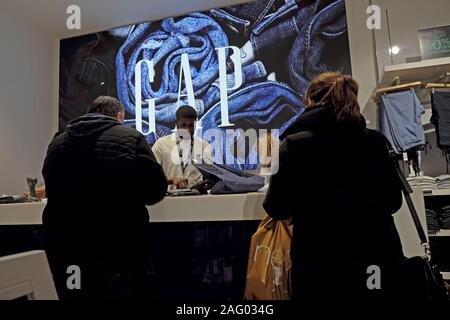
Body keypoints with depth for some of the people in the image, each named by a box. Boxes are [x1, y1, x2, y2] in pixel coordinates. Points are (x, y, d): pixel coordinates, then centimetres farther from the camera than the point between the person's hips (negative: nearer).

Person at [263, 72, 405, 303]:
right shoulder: (375, 141, -1)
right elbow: (393, 202, 10)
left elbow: (277, 209, -3)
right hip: (380, 256, 3)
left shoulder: (294, 145, -11)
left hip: (322, 265, -3)